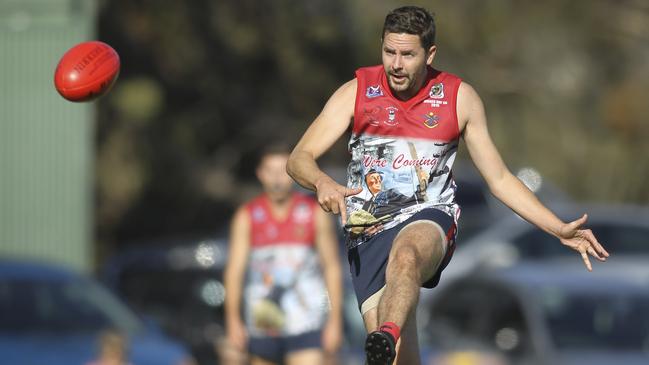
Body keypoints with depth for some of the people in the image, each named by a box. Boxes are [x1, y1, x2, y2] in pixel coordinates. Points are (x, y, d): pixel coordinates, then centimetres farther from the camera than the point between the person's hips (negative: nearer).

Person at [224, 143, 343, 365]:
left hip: (305, 324, -2)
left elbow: (332, 267, 3)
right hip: (262, 324, 2)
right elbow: (235, 269, -1)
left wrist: (335, 321, -1)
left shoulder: (315, 214, 1)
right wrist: (233, 320, -8)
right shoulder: (247, 217, 2)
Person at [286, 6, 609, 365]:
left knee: (405, 256, -40)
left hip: (429, 218, -1)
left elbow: (499, 179, 14)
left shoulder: (459, 98, 7)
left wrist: (560, 229, 8)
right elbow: (298, 159, 0)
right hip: (368, 232, 2)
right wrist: (322, 183, -24)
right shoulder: (357, 93, 4)